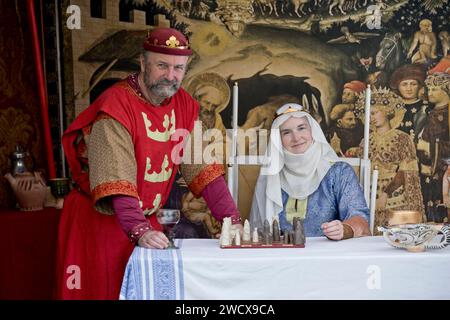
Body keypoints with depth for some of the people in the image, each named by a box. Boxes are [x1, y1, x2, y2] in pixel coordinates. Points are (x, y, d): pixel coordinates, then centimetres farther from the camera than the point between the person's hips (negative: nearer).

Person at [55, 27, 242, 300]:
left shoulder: (184, 105, -1)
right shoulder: (116, 106, -19)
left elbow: (203, 167, -5)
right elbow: (116, 178, -28)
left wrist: (232, 219, -13)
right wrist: (139, 230, -38)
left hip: (147, 220, 5)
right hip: (99, 222, -5)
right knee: (102, 289, 4)